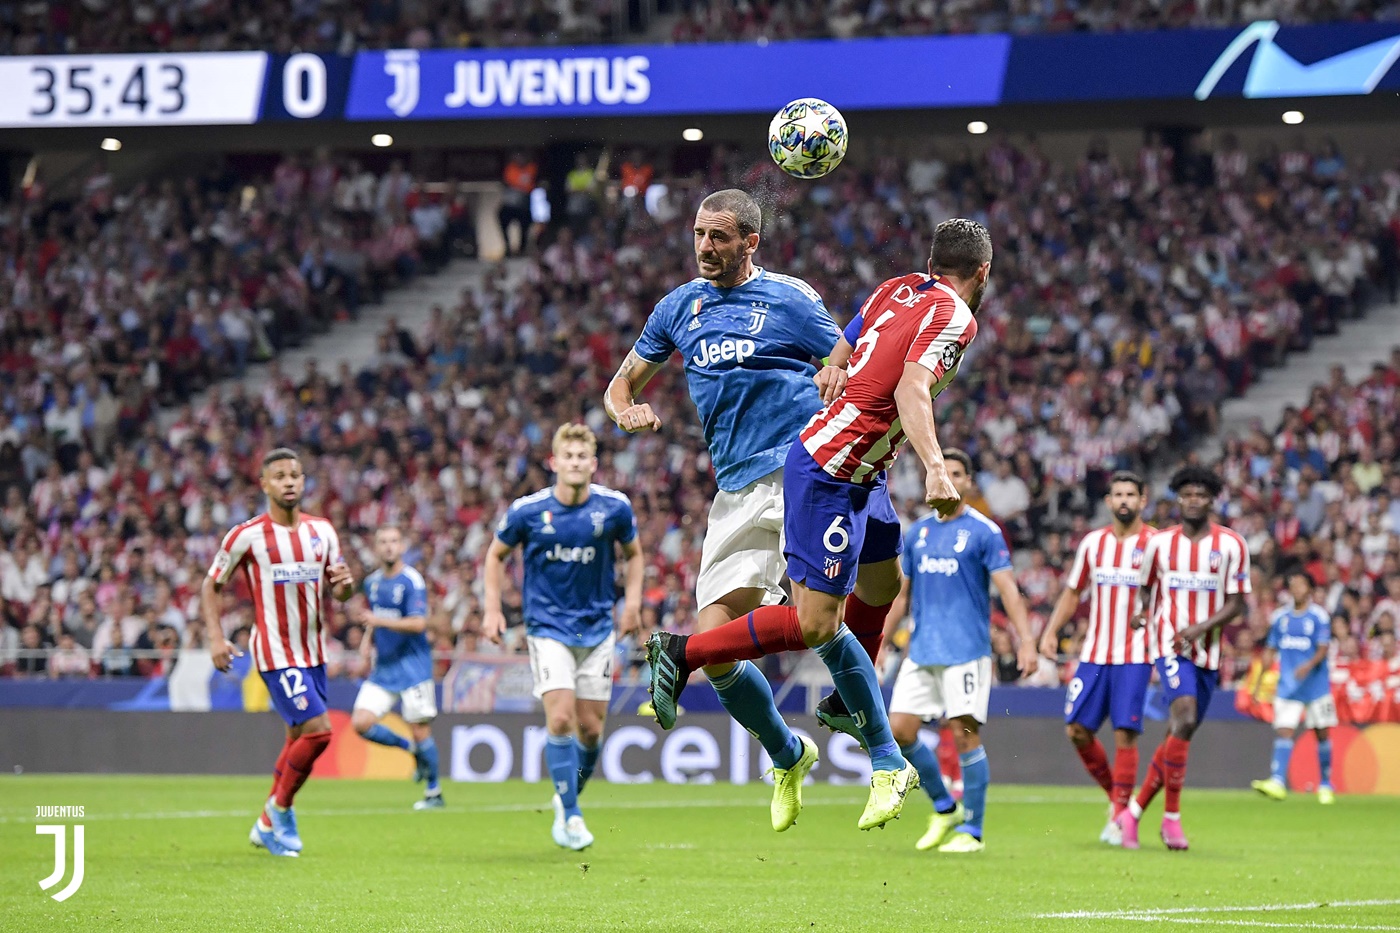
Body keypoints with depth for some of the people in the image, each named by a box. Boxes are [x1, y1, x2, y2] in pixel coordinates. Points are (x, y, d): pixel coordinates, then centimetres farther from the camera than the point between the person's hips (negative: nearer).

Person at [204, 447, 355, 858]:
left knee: (299, 738, 12)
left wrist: (345, 584, -11)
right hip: (275, 651, -6)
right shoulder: (247, 536, -7)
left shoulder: (322, 530, 7)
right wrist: (216, 638, -10)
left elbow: (337, 592, 13)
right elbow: (211, 587, 1)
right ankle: (280, 808, 3)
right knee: (318, 730, -17)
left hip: (313, 651, 6)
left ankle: (267, 825, 28)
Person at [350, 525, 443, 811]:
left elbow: (418, 624, -21)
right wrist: (368, 637, 6)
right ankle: (413, 750, 16)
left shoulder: (411, 581, -11)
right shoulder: (371, 582, 10)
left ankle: (434, 793, 12)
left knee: (420, 730, -4)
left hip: (412, 666, -6)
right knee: (361, 723, -7)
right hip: (383, 667, 6)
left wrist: (378, 620, -29)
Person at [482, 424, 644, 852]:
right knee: (561, 718, -16)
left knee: (590, 728, 3)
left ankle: (567, 799, 29)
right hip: (548, 627, -2)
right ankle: (570, 816, -7)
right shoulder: (527, 511, -9)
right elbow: (496, 554, 8)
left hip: (598, 629, 2)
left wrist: (632, 599, -1)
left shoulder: (614, 507, -5)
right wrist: (493, 610, 1)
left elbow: (633, 553, 13)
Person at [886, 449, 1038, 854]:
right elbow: (903, 593, 20)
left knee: (965, 734, -8)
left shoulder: (984, 531, -3)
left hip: (966, 650, -6)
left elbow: (1007, 589, -9)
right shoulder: (917, 532, 14)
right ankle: (944, 810, 16)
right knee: (899, 730, -2)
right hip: (921, 650, 6)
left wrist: (1026, 641, -19)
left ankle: (971, 831, 1)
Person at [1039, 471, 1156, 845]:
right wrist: (1050, 632, 7)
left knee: (1124, 733, -10)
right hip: (1094, 654, 4)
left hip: (1135, 655, -4)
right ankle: (1115, 796, 19)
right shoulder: (1093, 543, 10)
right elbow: (1072, 593, 18)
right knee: (1077, 730, -1)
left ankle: (1119, 817, -3)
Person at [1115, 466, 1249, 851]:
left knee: (1177, 738, 6)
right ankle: (1172, 817, -19)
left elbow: (1237, 603, 0)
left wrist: (1202, 627, -15)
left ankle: (1134, 811, 22)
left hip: (1208, 651, 2)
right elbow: (1145, 585, 20)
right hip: (1168, 644, -2)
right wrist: (1140, 610, 0)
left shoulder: (1231, 545, 2)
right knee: (1185, 718, -24)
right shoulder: (1159, 543, 5)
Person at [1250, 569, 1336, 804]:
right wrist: (1259, 681, 12)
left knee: (1322, 734, 6)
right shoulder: (1280, 617, 9)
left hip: (1316, 685, -2)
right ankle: (1277, 782, -24)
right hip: (1287, 686, 2)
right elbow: (1270, 650, 15)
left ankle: (1325, 785, 19)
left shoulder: (1318, 616, -3)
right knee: (1284, 731, -12)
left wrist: (1309, 665, -32)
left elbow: (1323, 648, -12)